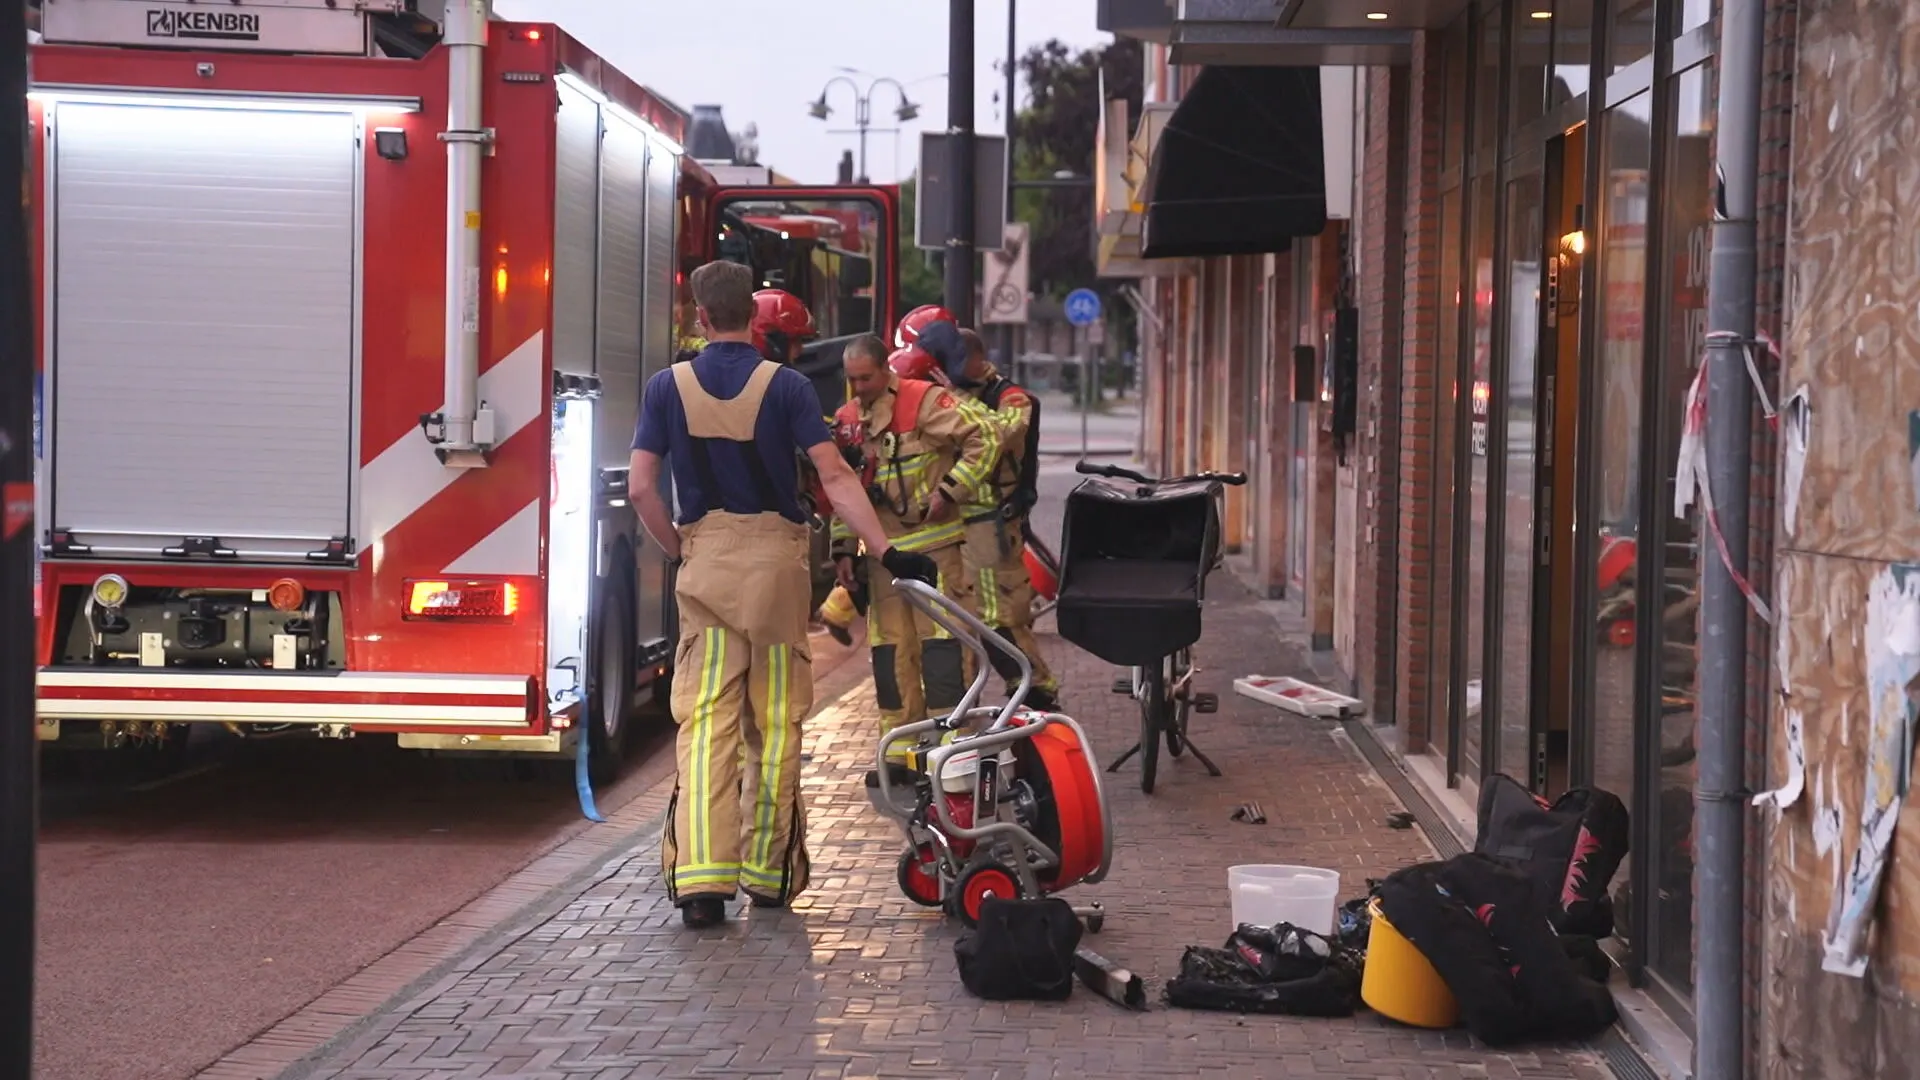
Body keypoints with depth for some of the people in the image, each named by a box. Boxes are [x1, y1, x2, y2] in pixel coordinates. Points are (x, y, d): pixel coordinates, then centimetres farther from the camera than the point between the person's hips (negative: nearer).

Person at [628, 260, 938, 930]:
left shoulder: (669, 388, 1)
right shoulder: (785, 386, -4)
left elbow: (641, 488, -4)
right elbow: (835, 477, -12)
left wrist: (677, 550, 10)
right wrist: (885, 551, -12)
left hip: (705, 562, 1)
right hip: (776, 556, -1)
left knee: (704, 719, -1)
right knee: (775, 722, 8)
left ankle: (699, 876, -14)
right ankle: (767, 875, 14)